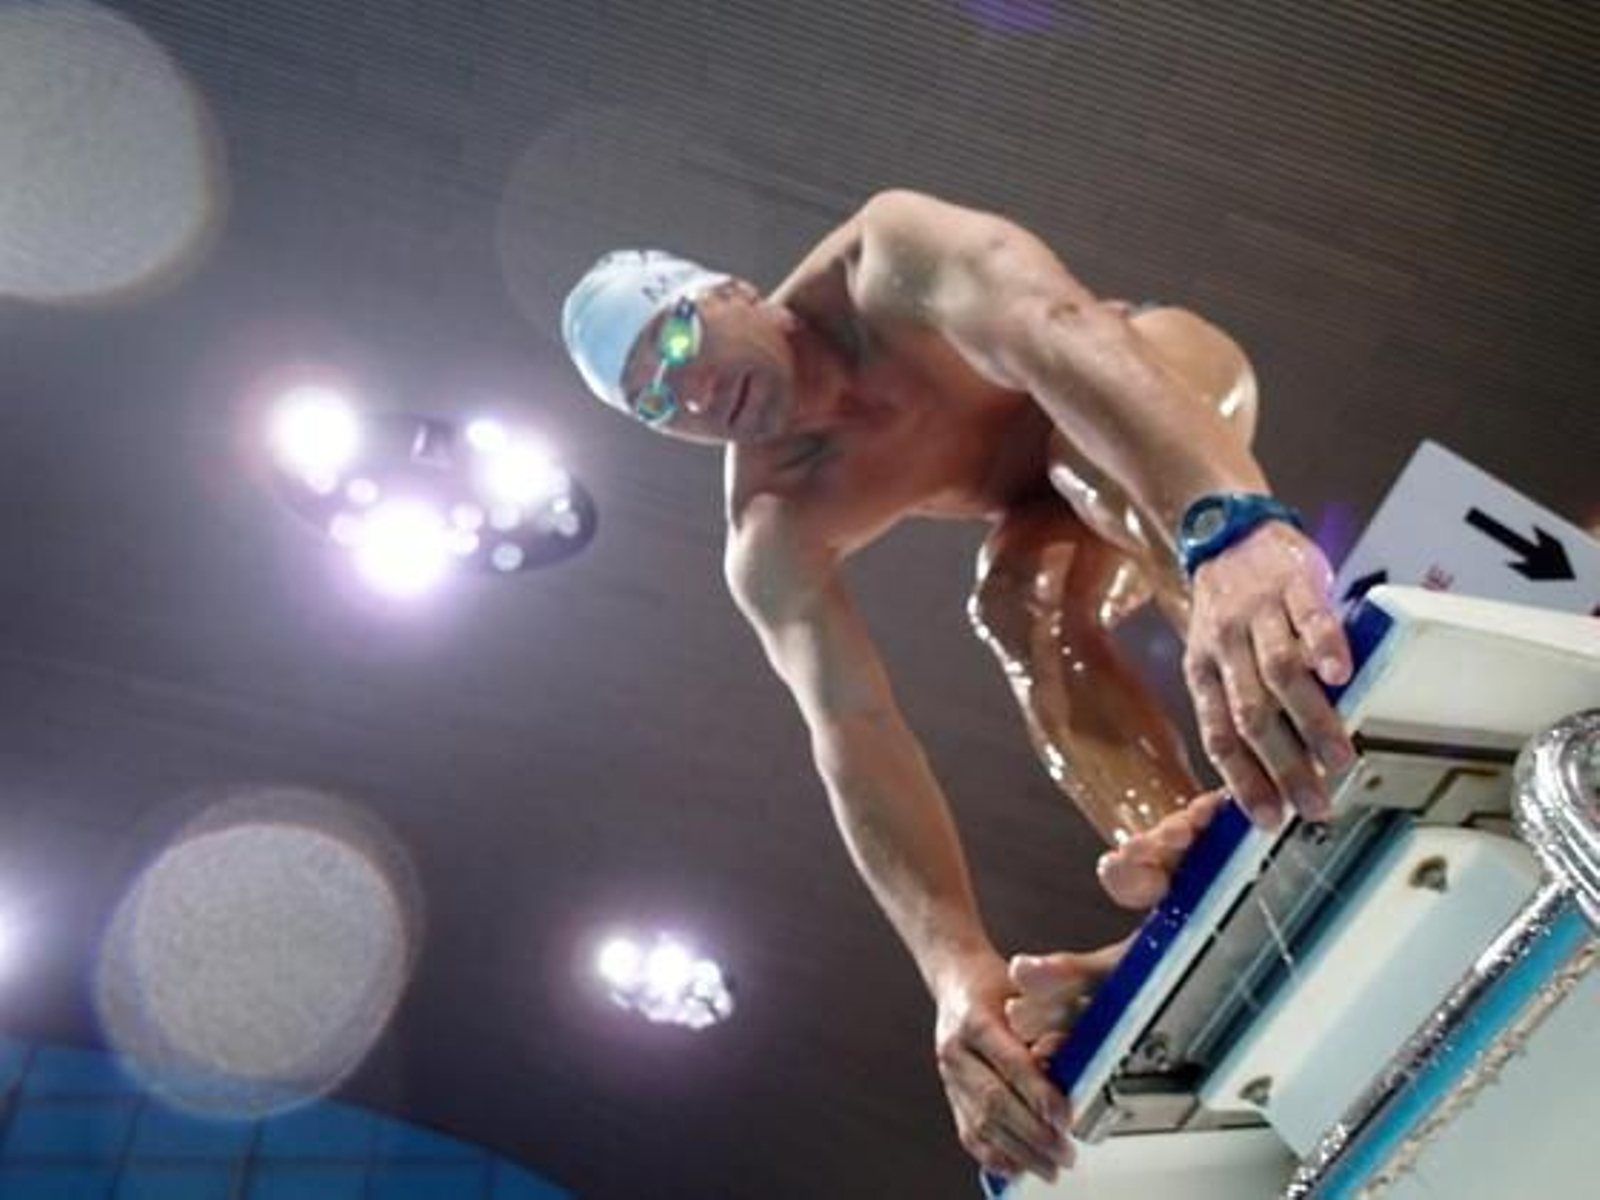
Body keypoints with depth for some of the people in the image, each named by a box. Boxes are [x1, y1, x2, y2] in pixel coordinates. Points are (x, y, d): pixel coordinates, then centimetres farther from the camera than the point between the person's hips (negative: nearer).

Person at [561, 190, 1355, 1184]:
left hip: (1174, 399, -3)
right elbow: (854, 733, -39)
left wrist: (1231, 524, -74)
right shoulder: (773, 539, -26)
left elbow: (1058, 331, -54)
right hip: (1059, 512, 3)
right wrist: (959, 969, -55)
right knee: (1016, 610, -30)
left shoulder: (881, 259, -35)